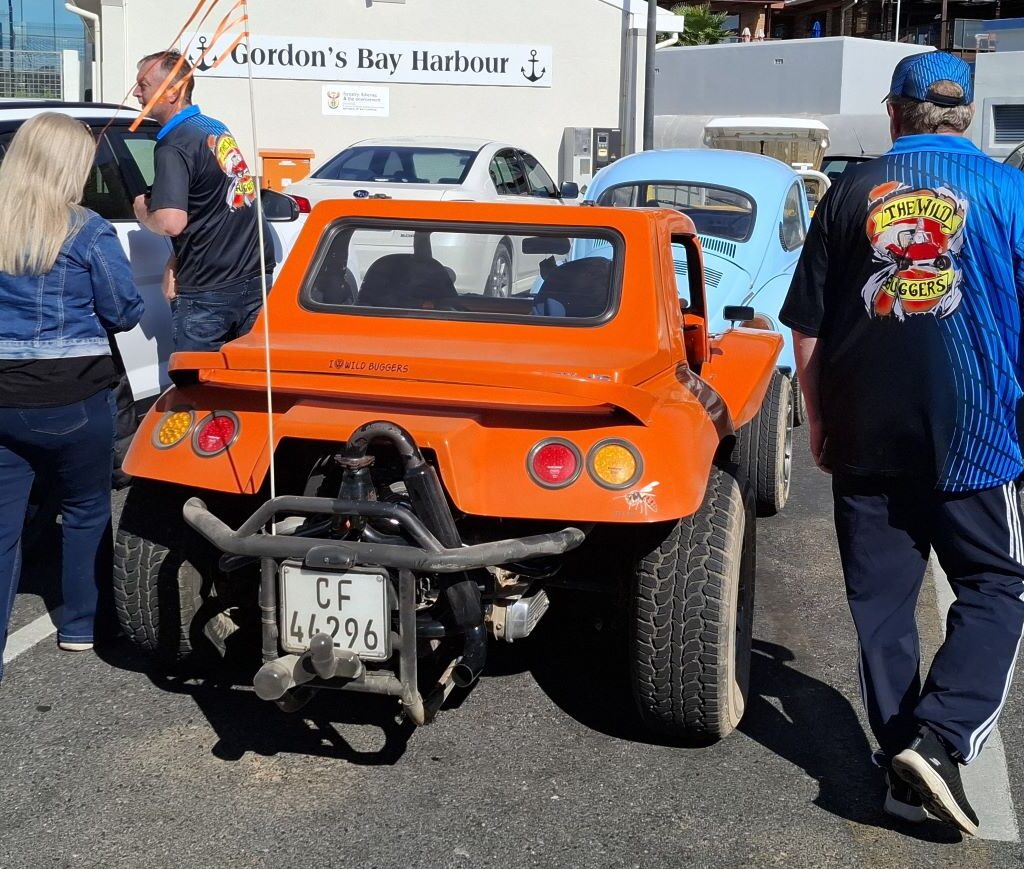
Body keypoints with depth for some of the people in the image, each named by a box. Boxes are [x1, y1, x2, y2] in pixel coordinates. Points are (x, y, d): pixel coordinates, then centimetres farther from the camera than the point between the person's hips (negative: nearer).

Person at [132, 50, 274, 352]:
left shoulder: (173, 146, -15)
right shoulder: (218, 129, 12)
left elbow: (171, 223, -27)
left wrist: (142, 211, -5)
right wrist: (176, 262, 12)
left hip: (208, 293, -8)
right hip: (255, 278, 8)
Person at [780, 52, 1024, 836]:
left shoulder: (853, 191, 4)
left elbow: (807, 325, 5)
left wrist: (819, 422, 16)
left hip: (865, 440, 2)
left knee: (880, 602, 11)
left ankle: (904, 764, 16)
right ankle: (938, 738, -4)